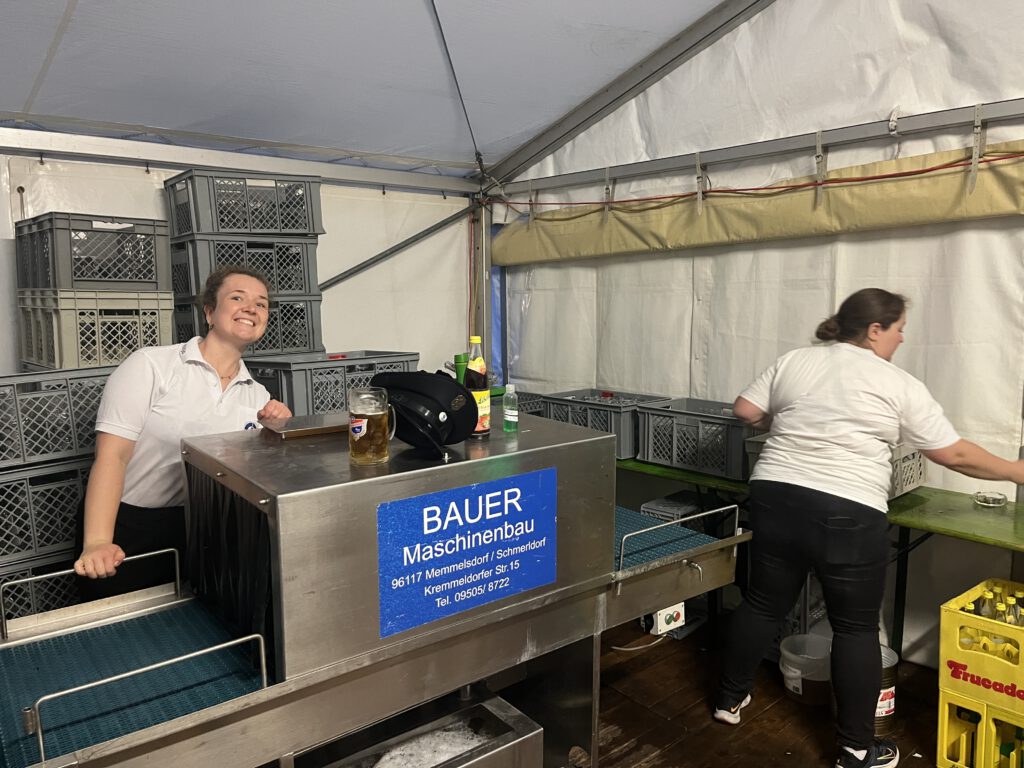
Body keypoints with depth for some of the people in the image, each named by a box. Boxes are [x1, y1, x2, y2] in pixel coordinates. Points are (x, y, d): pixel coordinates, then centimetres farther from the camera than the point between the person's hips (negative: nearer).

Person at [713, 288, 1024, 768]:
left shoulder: (793, 361, 9)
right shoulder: (899, 386, 0)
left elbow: (746, 412, 9)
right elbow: (955, 455, 3)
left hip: (775, 499, 4)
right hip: (847, 517, -4)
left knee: (764, 605, 18)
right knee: (856, 628, 10)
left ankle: (729, 698, 32)